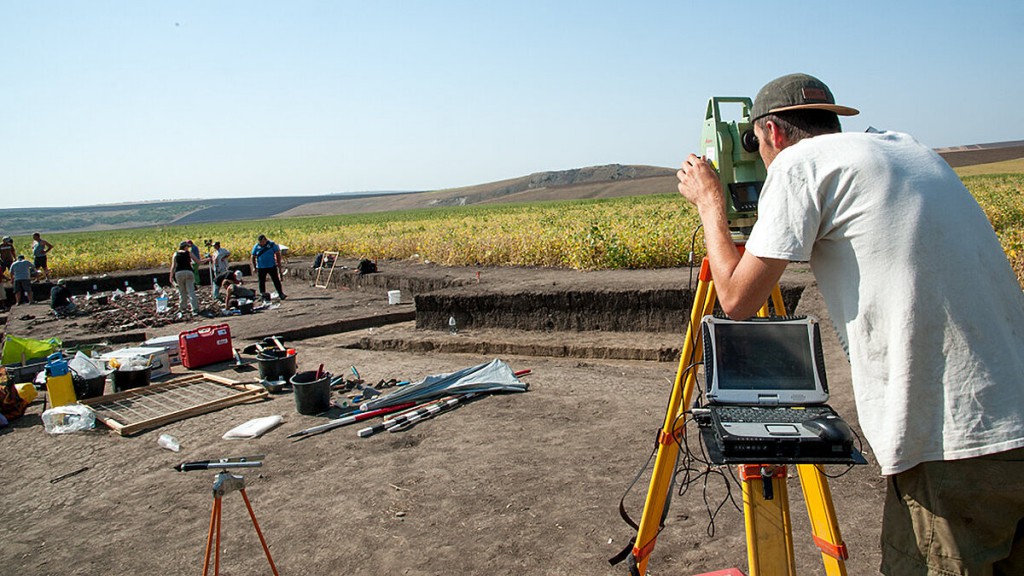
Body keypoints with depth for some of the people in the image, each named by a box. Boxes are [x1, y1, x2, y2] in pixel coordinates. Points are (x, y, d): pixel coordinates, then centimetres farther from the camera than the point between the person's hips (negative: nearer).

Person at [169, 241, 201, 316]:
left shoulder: (175, 254, 9)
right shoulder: (189, 253, 6)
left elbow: (173, 266, 4)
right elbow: (198, 261, 7)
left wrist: (171, 277, 4)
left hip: (178, 273, 2)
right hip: (188, 272, -2)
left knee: (182, 292, 15)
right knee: (191, 291, -4)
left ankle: (182, 308, 20)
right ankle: (195, 309, -11)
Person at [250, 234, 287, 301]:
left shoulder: (271, 244, -4)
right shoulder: (256, 247, 0)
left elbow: (277, 253, 4)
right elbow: (253, 257, 8)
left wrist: (278, 263, -1)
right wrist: (254, 267, 6)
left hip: (272, 266, -1)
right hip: (261, 267, 1)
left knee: (276, 280, -2)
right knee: (261, 282, 6)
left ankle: (281, 294, 2)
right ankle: (263, 295, 15)